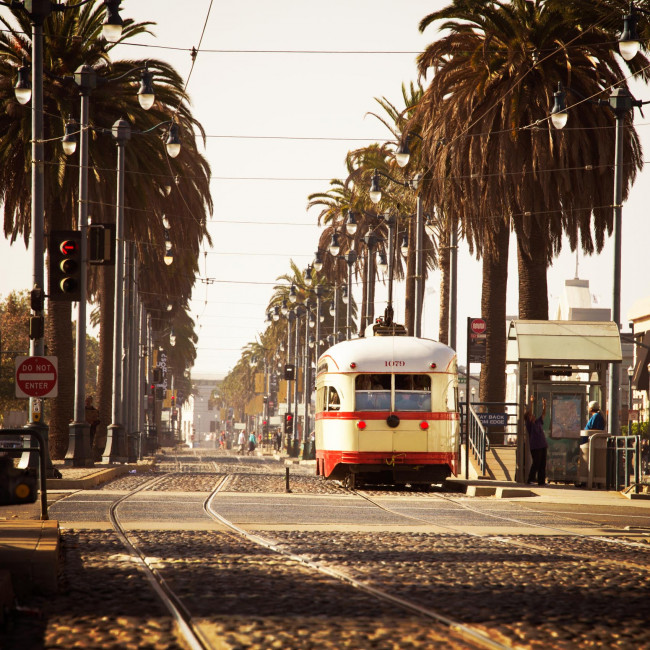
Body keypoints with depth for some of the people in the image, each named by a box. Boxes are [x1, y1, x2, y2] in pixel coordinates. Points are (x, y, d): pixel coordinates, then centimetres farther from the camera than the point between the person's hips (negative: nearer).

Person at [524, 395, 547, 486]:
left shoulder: (538, 422, 17)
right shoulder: (529, 424, -1)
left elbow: (543, 414, 20)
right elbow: (529, 413, -11)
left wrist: (544, 405, 9)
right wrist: (532, 403, -14)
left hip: (542, 445, 7)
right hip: (535, 446, -7)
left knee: (543, 464, 5)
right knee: (536, 463, -8)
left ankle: (541, 481, 7)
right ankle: (531, 479, 0)